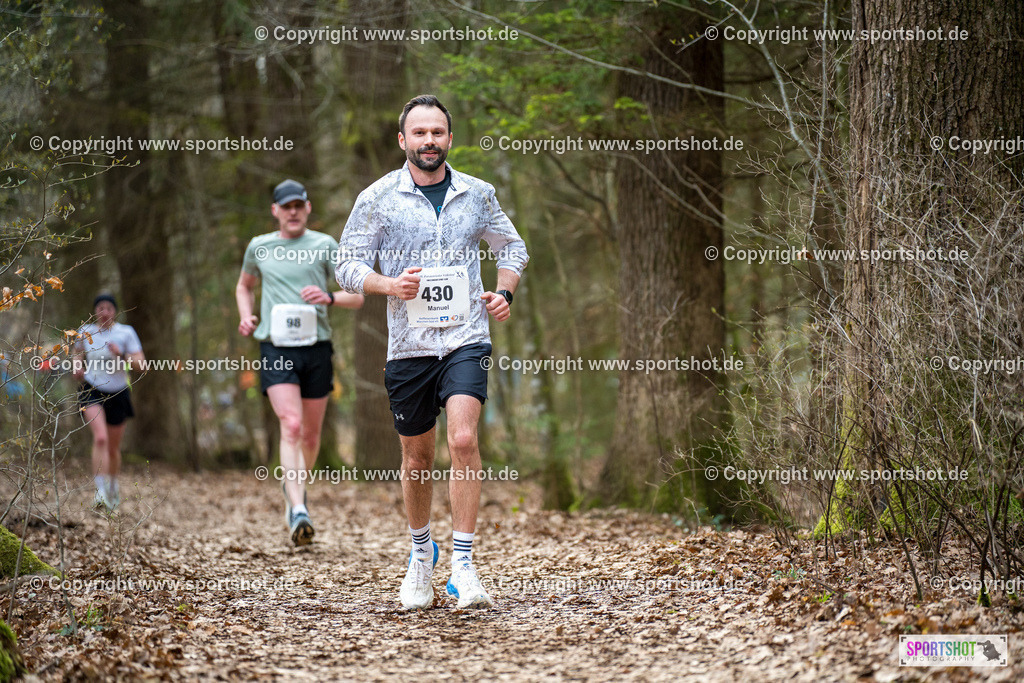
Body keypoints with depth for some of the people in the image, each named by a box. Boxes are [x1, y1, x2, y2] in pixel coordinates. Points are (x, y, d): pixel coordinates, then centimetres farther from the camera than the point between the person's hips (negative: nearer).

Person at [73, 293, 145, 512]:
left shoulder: (126, 333, -5)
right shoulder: (85, 332, 1)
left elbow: (141, 363, -10)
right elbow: (78, 353, 21)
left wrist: (121, 355, -27)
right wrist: (76, 366, -1)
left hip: (118, 394, 1)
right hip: (92, 391, -1)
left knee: (113, 447, 13)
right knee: (100, 437, -25)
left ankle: (113, 486, 41)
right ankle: (101, 490, -30)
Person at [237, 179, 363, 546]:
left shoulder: (324, 245, 6)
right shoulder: (258, 247, 11)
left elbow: (357, 296, 6)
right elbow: (244, 286, 29)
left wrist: (329, 297, -15)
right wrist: (246, 316, 9)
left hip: (316, 348, 1)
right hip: (276, 349, -1)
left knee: (311, 434, 9)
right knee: (291, 426, -18)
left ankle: (293, 487, 37)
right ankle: (298, 510, -26)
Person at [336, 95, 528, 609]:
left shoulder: (477, 195, 7)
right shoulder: (378, 198, 1)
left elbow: (512, 247, 21)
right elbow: (347, 263, 2)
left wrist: (504, 291, 3)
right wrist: (390, 285, -16)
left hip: (466, 339, 0)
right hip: (409, 343, 0)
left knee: (463, 439, -19)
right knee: (417, 456, 10)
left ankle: (463, 564, -15)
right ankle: (421, 552, 34)